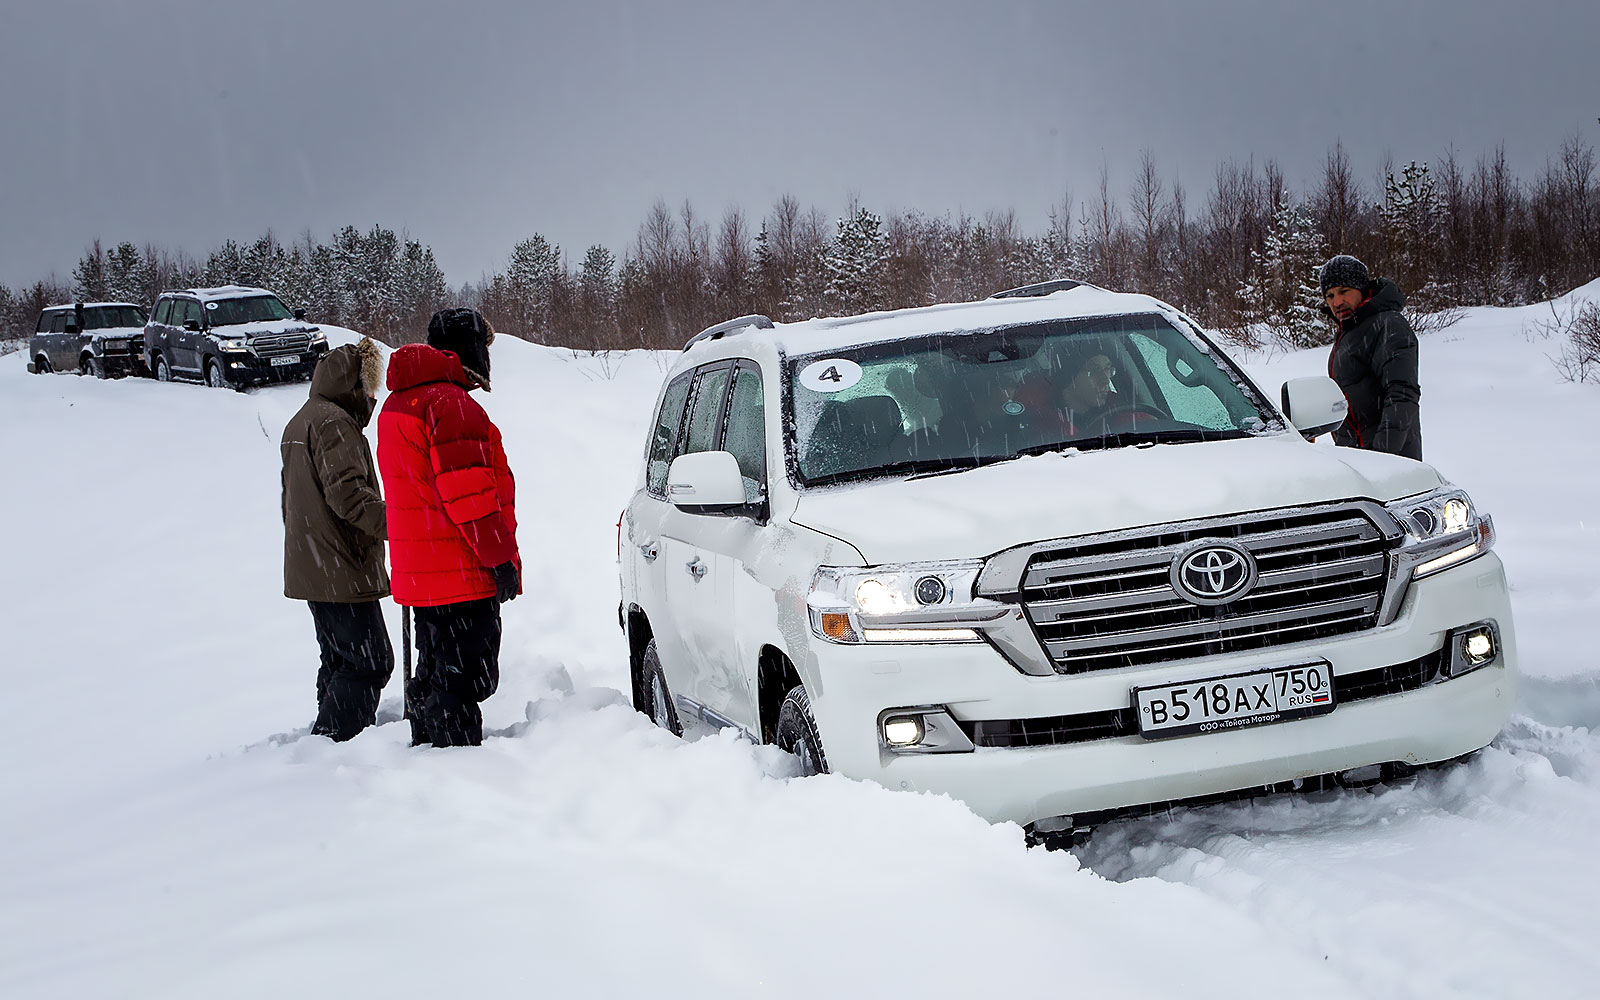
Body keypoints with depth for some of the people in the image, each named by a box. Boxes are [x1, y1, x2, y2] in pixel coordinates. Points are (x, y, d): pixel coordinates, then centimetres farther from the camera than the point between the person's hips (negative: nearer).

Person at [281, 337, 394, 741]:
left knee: (339, 661, 17)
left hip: (309, 568, 11)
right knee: (369, 662, -10)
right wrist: (395, 525, -28)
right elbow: (348, 493, -24)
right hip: (342, 572, -11)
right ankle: (332, 740, -14)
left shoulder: (299, 423, 21)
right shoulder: (333, 422, -13)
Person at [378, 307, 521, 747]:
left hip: (419, 575, 10)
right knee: (464, 678, -7)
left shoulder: (399, 403, 18)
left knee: (432, 675, 18)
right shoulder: (451, 405, -15)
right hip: (463, 577, -10)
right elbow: (468, 493, -21)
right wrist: (500, 557, -16)